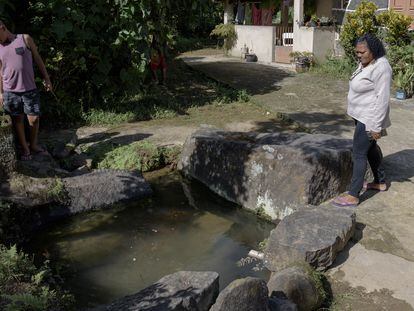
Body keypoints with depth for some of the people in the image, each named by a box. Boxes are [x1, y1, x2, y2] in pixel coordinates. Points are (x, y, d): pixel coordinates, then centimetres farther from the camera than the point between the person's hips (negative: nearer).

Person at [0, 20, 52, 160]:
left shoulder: (25, 39, 2)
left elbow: (38, 59, 6)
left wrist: (47, 79, 3)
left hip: (30, 89, -1)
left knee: (34, 119, 1)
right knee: (17, 120, 6)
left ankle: (33, 145, 22)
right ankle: (25, 149, 18)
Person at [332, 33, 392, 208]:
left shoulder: (380, 68, -22)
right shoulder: (365, 64, 7)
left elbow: (383, 98, -24)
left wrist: (377, 126, -23)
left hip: (369, 118, -10)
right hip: (362, 115, 10)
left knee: (358, 154, -7)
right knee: (370, 148, 22)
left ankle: (353, 196, -1)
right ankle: (380, 182, 39)